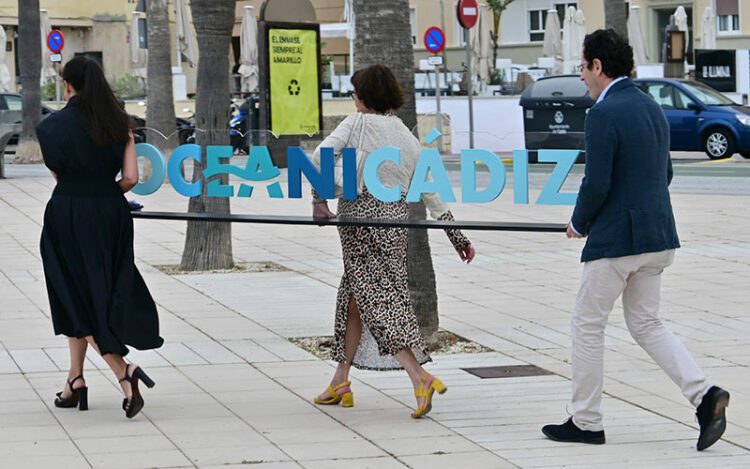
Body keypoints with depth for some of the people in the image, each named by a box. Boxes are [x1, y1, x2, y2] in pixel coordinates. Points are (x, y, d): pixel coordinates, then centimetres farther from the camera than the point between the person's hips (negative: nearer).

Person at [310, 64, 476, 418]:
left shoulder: (357, 123, -2)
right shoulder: (407, 137, 12)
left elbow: (320, 155, -16)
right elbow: (430, 192, 11)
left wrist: (318, 199, -5)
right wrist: (456, 235, 13)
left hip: (360, 212, -6)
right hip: (396, 217, 6)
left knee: (374, 298, -7)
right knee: (355, 294, 17)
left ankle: (420, 377, -22)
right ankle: (341, 382, 22)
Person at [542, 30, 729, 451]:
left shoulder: (604, 114, -17)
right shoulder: (652, 108, 11)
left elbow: (597, 183, -20)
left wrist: (579, 223, -2)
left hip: (616, 238, -8)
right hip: (658, 235, 8)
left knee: (588, 325, 7)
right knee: (646, 324, 15)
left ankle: (586, 422, 14)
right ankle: (704, 394, -2)